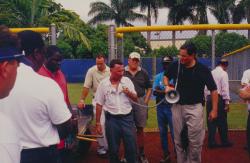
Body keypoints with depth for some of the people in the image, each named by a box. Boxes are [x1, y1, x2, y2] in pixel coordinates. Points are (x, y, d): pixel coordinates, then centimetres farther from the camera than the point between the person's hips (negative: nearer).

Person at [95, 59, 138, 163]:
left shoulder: (127, 81, 1)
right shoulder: (103, 84, -3)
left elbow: (135, 99, 7)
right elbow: (99, 104, 2)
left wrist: (129, 93, -14)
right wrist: (98, 123, 2)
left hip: (127, 118, 1)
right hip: (111, 119, -1)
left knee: (131, 147, 7)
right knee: (113, 148, 11)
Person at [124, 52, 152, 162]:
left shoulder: (143, 73, 7)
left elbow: (149, 88, 11)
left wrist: (146, 101, 2)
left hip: (140, 102, 1)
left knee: (140, 129, 8)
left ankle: (141, 154, 18)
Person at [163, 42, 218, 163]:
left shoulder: (203, 70, -11)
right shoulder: (176, 65, -3)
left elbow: (213, 90, -3)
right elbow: (166, 76, 19)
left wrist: (214, 109, -5)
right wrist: (167, 86, -2)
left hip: (194, 107, -3)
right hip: (177, 106, 4)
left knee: (195, 141, -2)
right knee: (178, 139, 12)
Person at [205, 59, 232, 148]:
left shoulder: (211, 73, 12)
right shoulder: (223, 73, -5)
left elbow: (206, 88, 12)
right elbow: (225, 89, -11)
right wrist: (227, 103, -8)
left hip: (209, 98, 6)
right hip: (219, 99, -5)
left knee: (211, 121, 9)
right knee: (222, 122, 5)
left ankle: (211, 142, 12)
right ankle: (224, 142, 14)